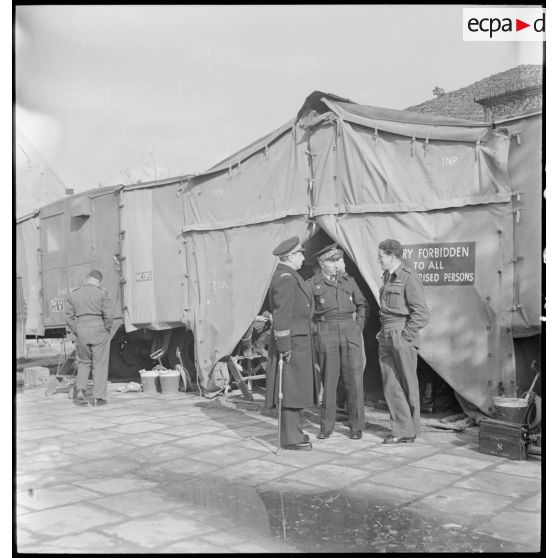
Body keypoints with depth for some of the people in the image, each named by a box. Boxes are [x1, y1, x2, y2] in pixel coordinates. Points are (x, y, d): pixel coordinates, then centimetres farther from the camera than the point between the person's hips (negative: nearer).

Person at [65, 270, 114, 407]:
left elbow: (69, 317, 3)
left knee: (83, 362, 20)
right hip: (99, 331, -3)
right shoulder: (102, 293, -6)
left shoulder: (73, 294, 5)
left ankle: (80, 391, 5)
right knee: (100, 364, 5)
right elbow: (109, 315, -13)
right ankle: (98, 397, 6)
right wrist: (107, 329, 1)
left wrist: (76, 332, 10)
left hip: (81, 332, 3)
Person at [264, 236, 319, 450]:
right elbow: (281, 314, -21)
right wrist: (284, 345, -22)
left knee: (297, 388, 14)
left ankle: (293, 431, 23)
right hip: (292, 342, -10)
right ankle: (290, 438, 1)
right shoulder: (285, 277, -16)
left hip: (299, 341, 10)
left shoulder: (290, 276, 18)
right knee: (291, 388, -5)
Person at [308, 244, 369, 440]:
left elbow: (362, 305, 19)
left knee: (354, 380, 0)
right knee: (328, 380, 2)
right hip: (326, 333, -2)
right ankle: (326, 427, 14)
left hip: (350, 332, 2)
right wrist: (314, 330, -1)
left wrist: (358, 327, 7)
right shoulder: (312, 284, 2)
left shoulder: (348, 280, 10)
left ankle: (356, 427, 10)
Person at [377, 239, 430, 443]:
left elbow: (422, 313, -13)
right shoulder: (388, 277, 16)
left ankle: (409, 430, 13)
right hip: (385, 339, 8)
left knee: (408, 385, 3)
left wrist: (404, 336, -14)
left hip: (402, 337, -8)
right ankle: (400, 428, 13)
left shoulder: (409, 278, -10)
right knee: (390, 385, 6)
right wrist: (383, 332, 15)